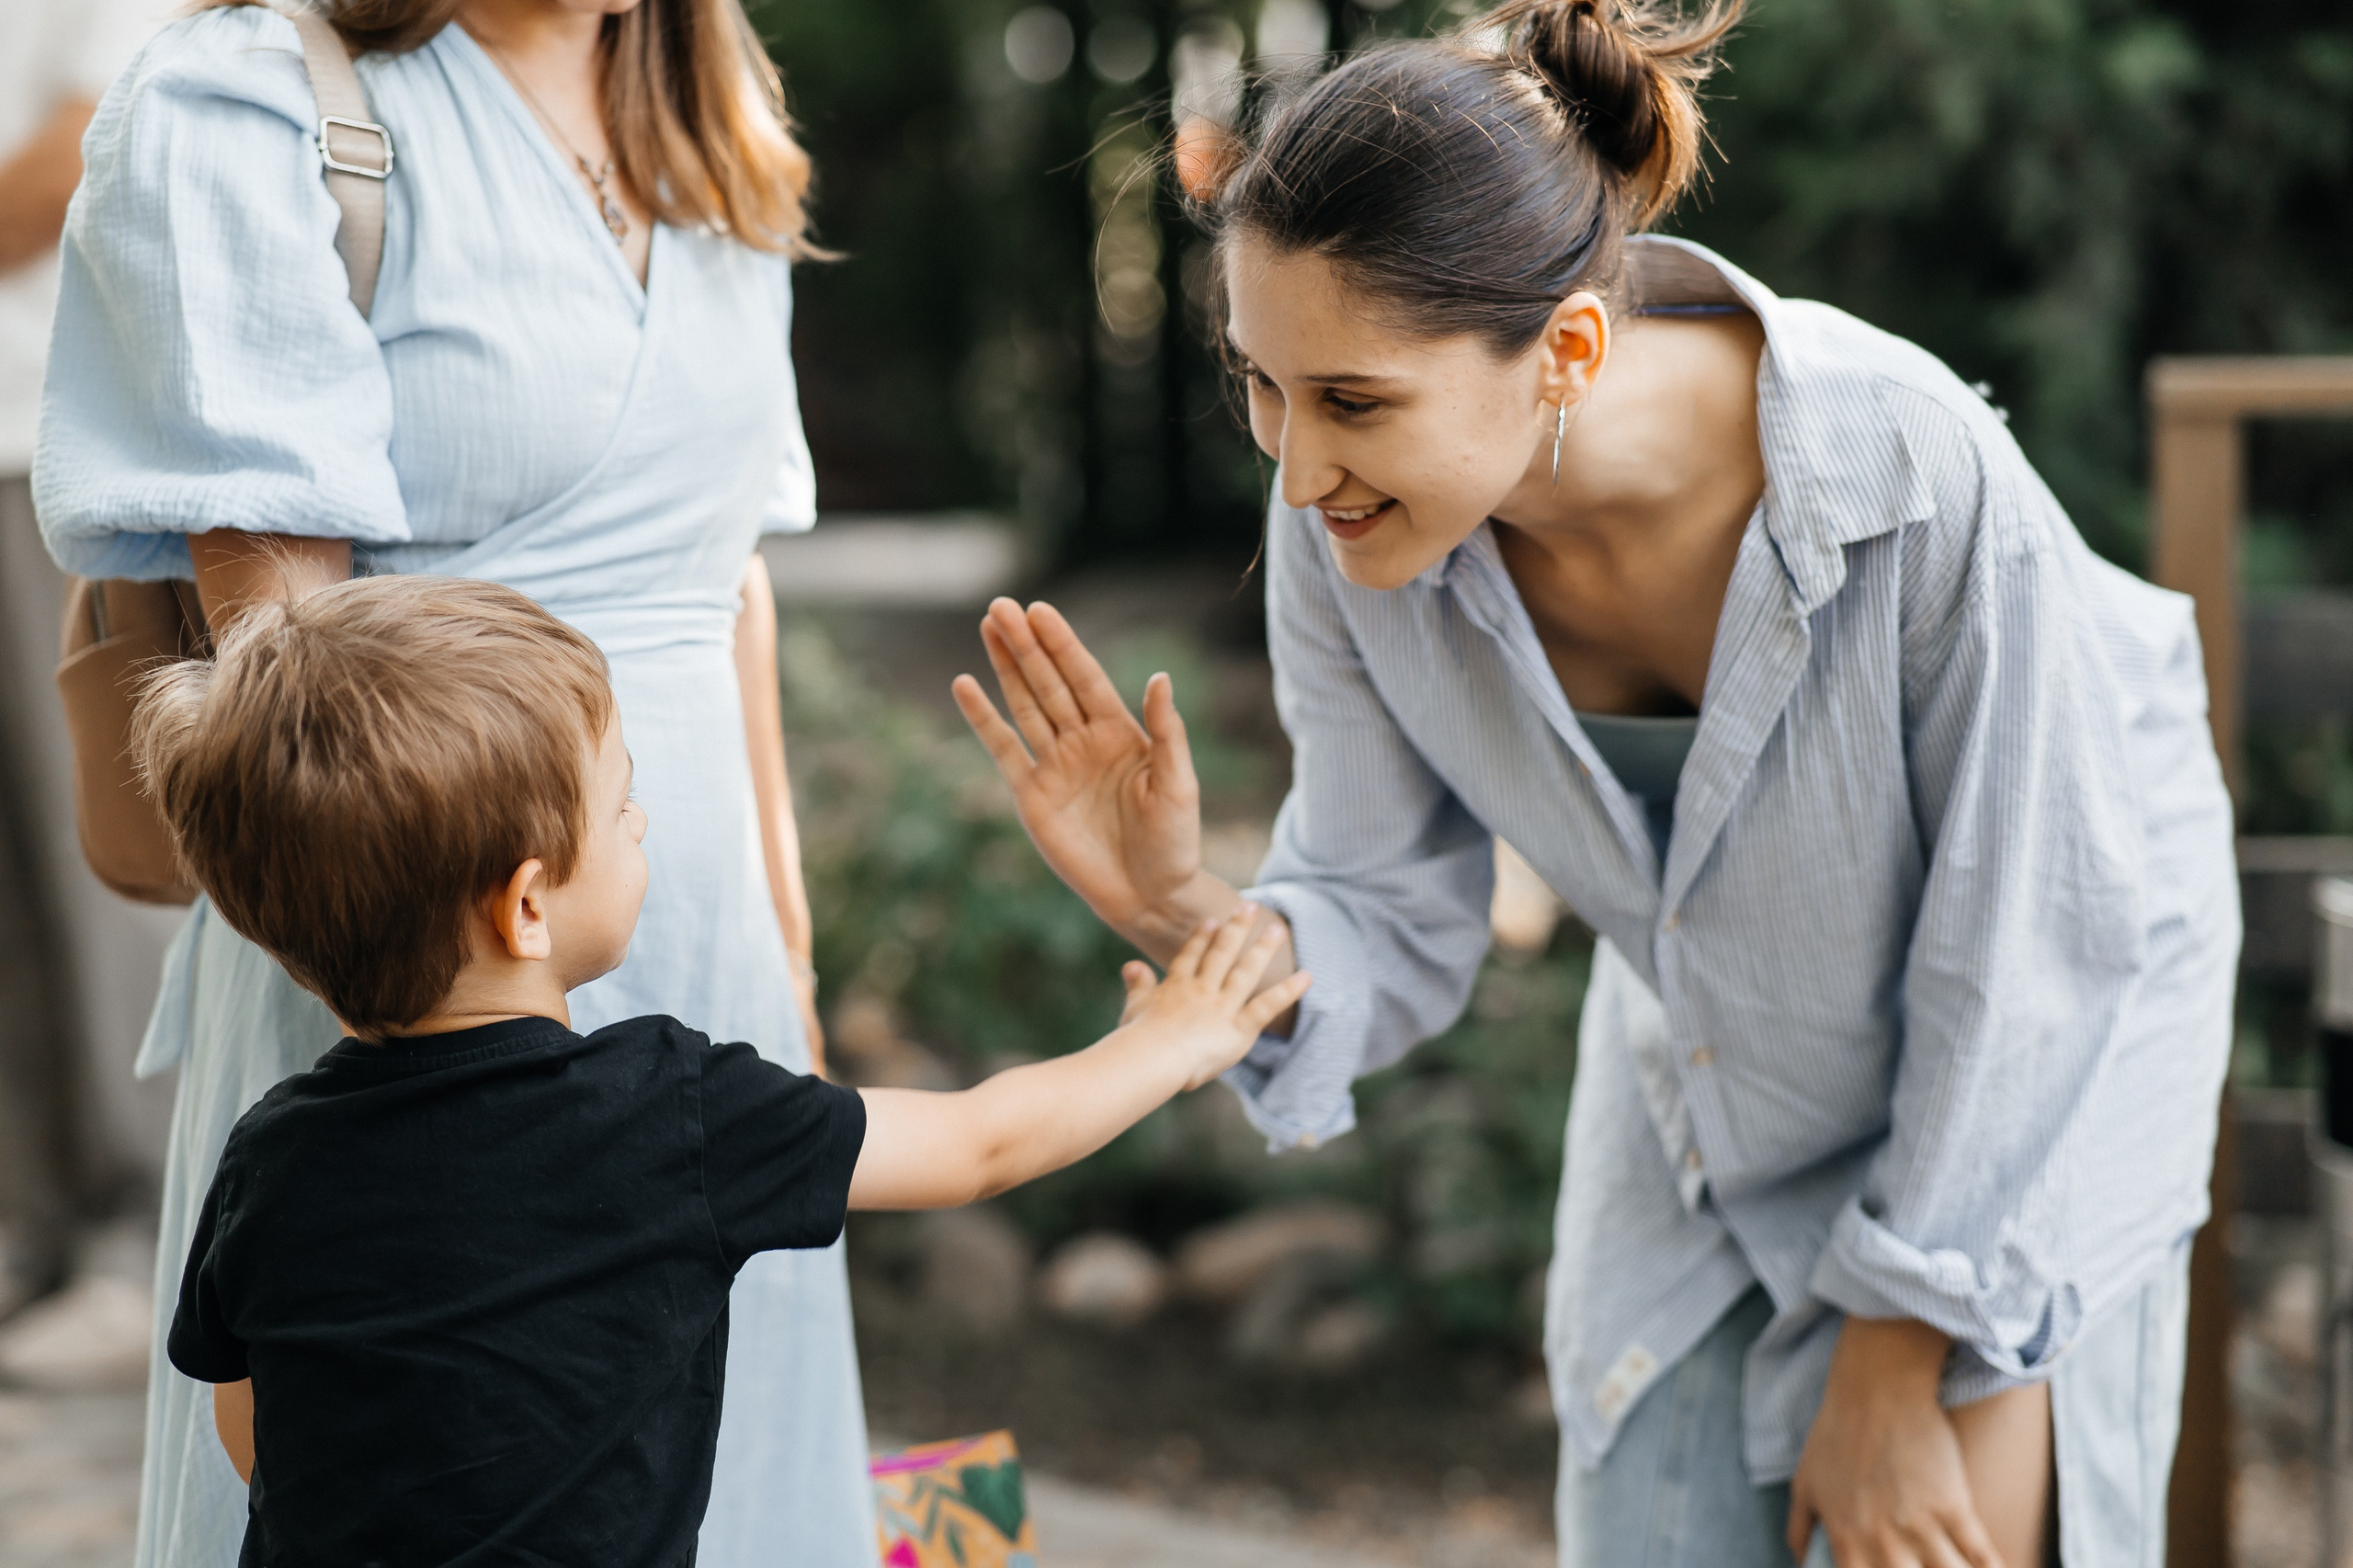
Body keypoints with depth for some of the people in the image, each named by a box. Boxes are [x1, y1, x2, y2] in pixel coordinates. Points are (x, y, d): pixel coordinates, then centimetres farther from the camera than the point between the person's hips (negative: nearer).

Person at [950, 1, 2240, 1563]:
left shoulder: (1925, 482, -35)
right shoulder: (1346, 534, -23)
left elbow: (2040, 943, -22)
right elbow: (1396, 932, -11)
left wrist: (1892, 1373, -14)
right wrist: (1182, 907, -34)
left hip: (2029, 1099, -3)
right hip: (1698, 1113, 4)